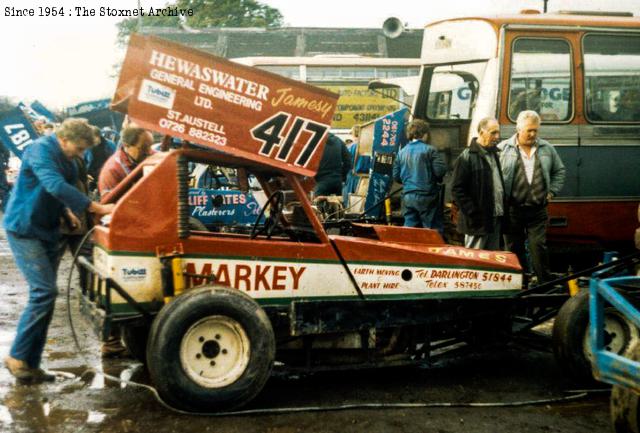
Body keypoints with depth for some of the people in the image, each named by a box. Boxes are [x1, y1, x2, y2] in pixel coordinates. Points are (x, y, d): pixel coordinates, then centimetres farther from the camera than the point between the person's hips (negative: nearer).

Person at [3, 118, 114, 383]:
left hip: (47, 232, 9)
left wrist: (69, 210, -4)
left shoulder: (66, 162, 10)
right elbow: (56, 187, -31)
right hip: (24, 230, -9)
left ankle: (31, 364, 13)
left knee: (45, 295, 7)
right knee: (44, 291, -16)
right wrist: (96, 208, -35)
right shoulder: (40, 150, -17)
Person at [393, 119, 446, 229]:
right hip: (426, 196, -5)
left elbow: (396, 176, 10)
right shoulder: (429, 150, -7)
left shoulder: (402, 152, 8)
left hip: (408, 197, 5)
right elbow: (440, 170, -15)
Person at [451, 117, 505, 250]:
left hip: (495, 219, 8)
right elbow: (457, 189, -13)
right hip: (478, 222, -8)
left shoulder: (494, 154, 15)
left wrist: (502, 212, 11)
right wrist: (473, 214, -17)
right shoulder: (467, 157, -9)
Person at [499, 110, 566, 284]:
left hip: (537, 210, 1)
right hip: (512, 210, -1)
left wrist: (552, 192, 10)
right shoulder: (503, 149, -1)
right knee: (514, 249, 7)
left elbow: (559, 170, 20)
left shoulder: (547, 149, 9)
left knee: (538, 247, -5)